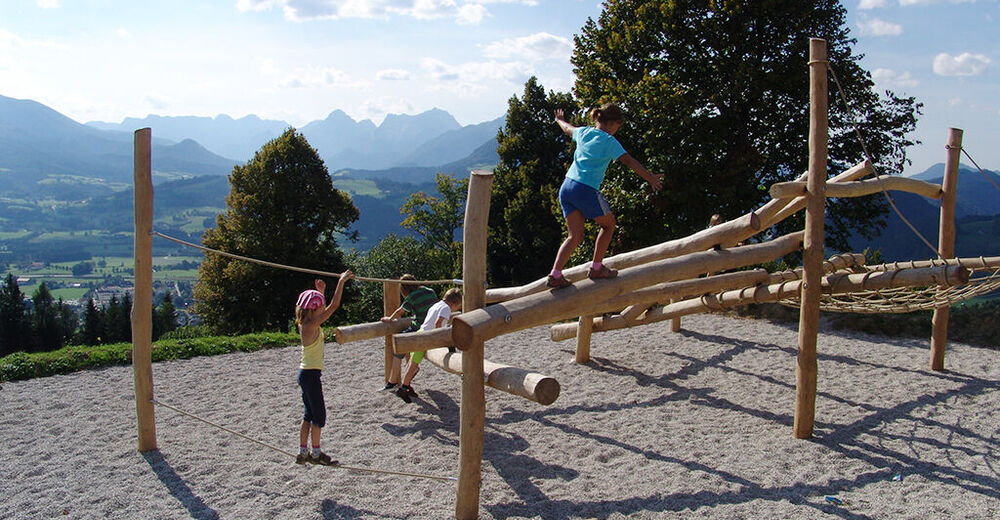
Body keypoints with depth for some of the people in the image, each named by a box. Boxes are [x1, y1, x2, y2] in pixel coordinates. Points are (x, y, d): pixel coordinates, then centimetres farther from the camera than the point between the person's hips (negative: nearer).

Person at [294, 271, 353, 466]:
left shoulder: (305, 324, 5)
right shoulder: (311, 325, -20)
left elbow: (318, 307, 28)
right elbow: (334, 305, -24)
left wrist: (320, 292, 23)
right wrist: (341, 281, -18)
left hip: (306, 373, 9)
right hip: (311, 374, -9)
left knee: (309, 414, 16)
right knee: (319, 415, 2)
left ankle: (303, 452, 23)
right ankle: (316, 453, 12)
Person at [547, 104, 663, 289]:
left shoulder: (584, 132, 15)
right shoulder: (609, 141, -4)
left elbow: (568, 129, 37)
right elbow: (629, 161, -11)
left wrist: (560, 119, 58)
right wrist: (650, 178, -13)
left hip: (566, 187, 7)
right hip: (586, 190, -7)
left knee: (576, 235, 9)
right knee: (608, 224, 16)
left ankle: (555, 275, -3)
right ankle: (596, 268, 17)